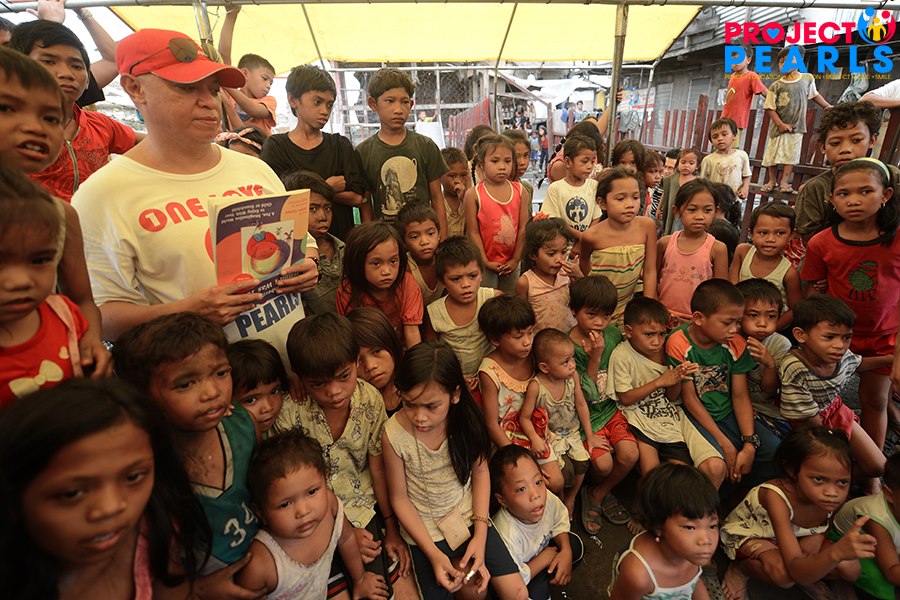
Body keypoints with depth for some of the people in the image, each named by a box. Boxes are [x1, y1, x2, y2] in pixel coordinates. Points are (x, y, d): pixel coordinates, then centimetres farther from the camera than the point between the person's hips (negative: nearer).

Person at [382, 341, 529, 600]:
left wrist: (480, 535, -9)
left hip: (469, 515, 2)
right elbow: (400, 499, -12)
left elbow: (480, 472, -4)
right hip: (425, 530, -1)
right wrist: (433, 553, -15)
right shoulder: (394, 434, -24)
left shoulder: (465, 419, -18)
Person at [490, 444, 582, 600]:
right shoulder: (507, 535, -44)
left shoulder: (547, 498, -27)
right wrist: (545, 558, -23)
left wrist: (566, 551, -19)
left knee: (575, 545, -5)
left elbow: (560, 521, -3)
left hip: (541, 548, 6)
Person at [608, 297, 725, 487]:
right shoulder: (622, 355, -11)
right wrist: (660, 381, -15)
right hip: (641, 422, -4)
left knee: (715, 468, -10)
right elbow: (625, 399, -10)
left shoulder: (664, 350, 2)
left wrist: (678, 378, -15)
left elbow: (672, 397, 7)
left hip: (671, 416, 4)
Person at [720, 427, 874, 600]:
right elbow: (797, 571, -46)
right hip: (747, 535, -6)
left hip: (794, 536, 7)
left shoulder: (834, 498, -25)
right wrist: (836, 552, -63)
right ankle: (740, 569, -3)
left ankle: (808, 580, 17)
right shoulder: (775, 496, -42)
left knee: (851, 569, -12)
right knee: (783, 574, -35)